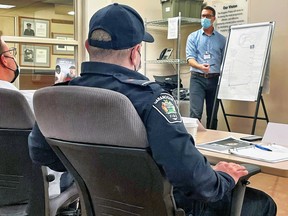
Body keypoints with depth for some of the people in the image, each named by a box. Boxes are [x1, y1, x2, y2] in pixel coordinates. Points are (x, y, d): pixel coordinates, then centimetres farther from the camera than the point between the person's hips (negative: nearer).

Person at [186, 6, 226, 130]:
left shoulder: (221, 39, 9)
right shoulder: (193, 37, 6)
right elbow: (190, 58, -5)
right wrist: (200, 66, -25)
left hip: (215, 79, 2)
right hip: (197, 78, -2)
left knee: (213, 114, 8)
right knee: (195, 113, -10)